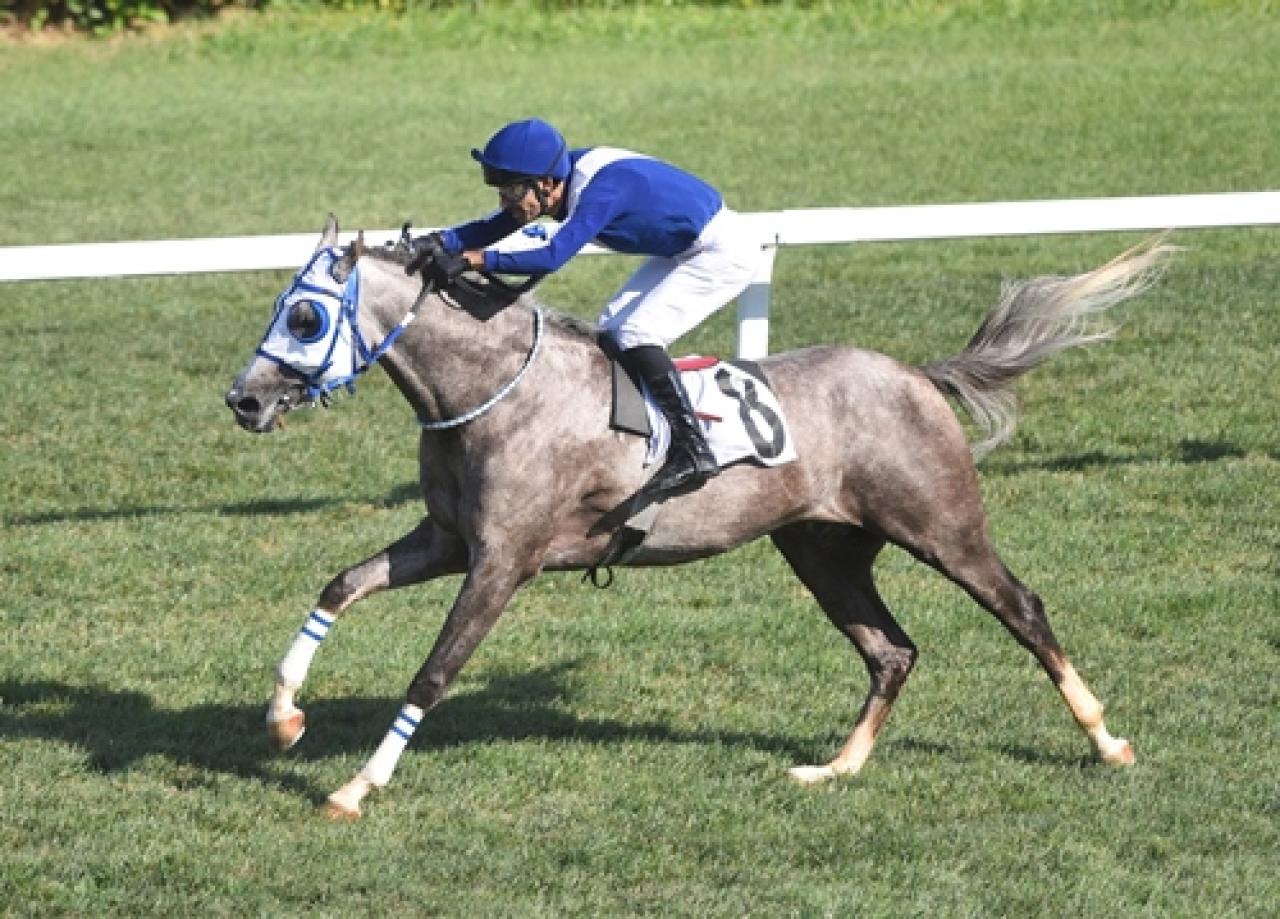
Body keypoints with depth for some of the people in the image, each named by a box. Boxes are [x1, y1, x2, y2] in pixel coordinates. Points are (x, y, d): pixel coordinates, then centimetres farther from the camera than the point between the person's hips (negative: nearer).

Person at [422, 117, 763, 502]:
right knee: (611, 330, 6)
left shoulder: (601, 191, -32)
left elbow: (553, 257, -42)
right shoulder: (568, 179, -5)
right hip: (684, 250, 10)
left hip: (725, 253, -10)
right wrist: (441, 242, -21)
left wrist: (473, 259, -45)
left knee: (636, 333, -18)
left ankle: (693, 453, -18)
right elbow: (493, 228, -3)